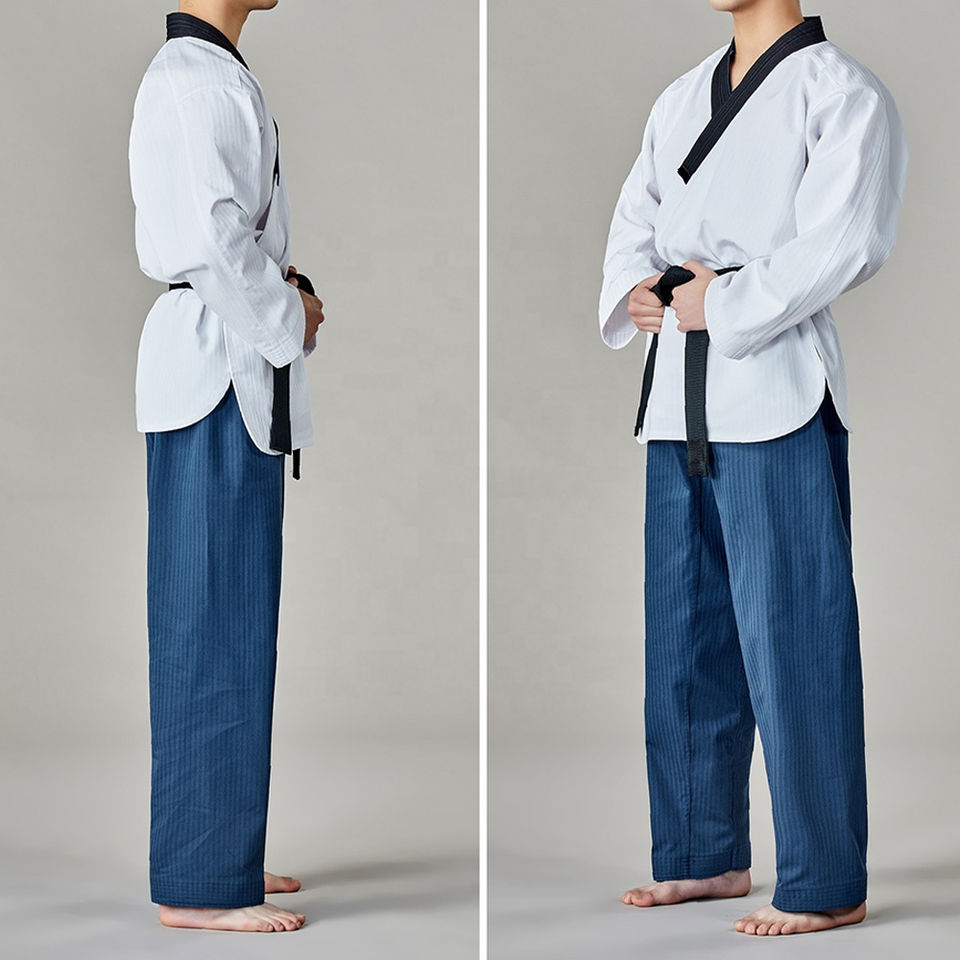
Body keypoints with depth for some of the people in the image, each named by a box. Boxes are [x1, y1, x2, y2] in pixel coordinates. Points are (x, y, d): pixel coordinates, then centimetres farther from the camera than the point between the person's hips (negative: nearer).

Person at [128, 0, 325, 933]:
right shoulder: (193, 77, -14)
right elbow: (212, 231, -23)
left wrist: (279, 289, 7)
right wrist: (286, 319, -10)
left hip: (236, 361, 10)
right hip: (216, 361, -10)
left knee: (229, 615, 14)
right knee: (212, 618, -6)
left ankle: (220, 853, 22)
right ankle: (198, 882, 0)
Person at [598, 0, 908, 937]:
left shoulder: (840, 93, -5)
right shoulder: (680, 98, 18)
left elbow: (843, 243, -15)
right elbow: (635, 218, 20)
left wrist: (722, 305, -13)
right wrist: (636, 289, -1)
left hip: (775, 394, -8)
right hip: (678, 399, 8)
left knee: (790, 637, -5)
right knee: (684, 633, 13)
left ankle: (823, 883, 4)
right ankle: (704, 854, 26)